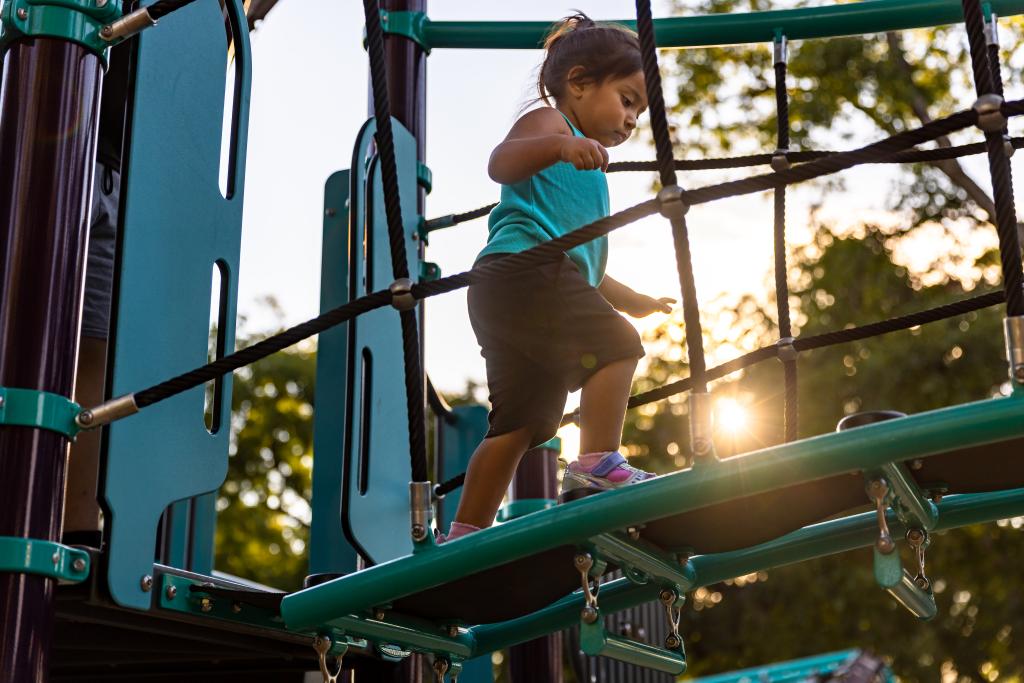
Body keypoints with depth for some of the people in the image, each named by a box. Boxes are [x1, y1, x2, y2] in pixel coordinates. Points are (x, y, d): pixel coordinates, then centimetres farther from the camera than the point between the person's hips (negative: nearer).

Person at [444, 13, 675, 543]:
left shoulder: (583, 168, 37)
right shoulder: (549, 121, 8)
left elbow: (581, 260, 45)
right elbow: (501, 162, -16)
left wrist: (631, 300, 47)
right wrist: (559, 146, -34)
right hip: (522, 266, -10)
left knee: (523, 422, 6)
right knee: (616, 345, -19)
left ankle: (463, 537, 6)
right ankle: (597, 465, -26)